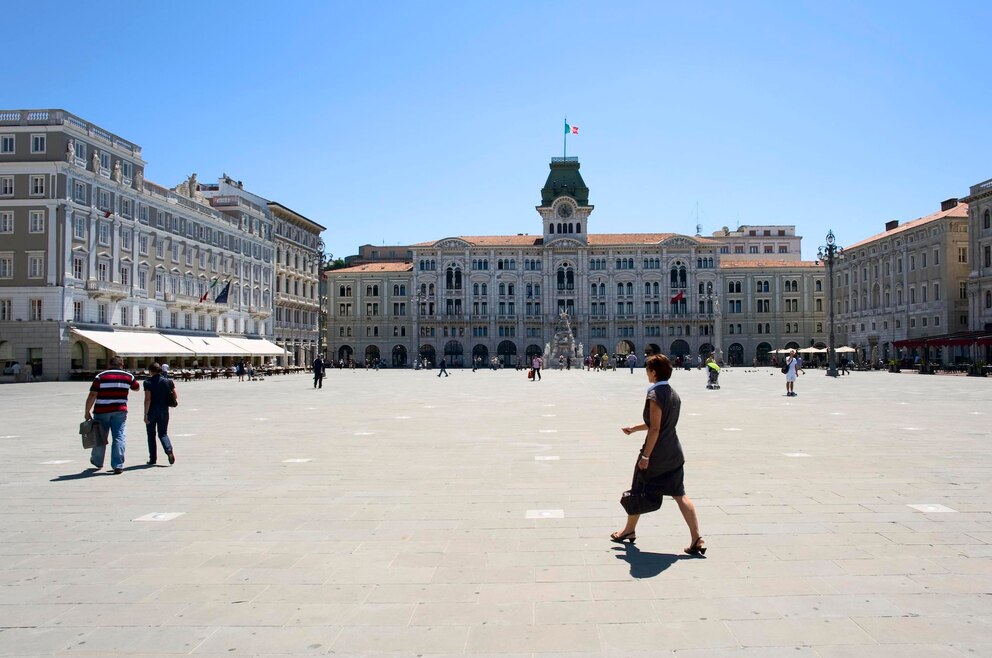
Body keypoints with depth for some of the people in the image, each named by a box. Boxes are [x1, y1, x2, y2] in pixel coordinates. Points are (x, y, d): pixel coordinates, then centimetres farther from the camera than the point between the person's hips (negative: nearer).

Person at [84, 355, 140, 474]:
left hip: (101, 411, 0)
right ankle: (118, 465, -8)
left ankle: (97, 461, 35)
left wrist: (87, 412, -1)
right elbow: (136, 388, 23)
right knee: (119, 437, -1)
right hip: (119, 411, 0)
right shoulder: (128, 376, 5)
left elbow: (92, 395, -6)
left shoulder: (100, 376, -1)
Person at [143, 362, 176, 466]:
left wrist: (145, 414, -12)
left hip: (152, 411, -3)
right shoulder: (168, 382, 0)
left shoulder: (148, 382, -9)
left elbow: (147, 399, -14)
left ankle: (153, 458, 14)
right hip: (164, 411, 3)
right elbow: (175, 396, 3)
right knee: (163, 433, 12)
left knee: (151, 434, 12)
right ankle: (169, 451, -15)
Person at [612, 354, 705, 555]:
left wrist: (645, 456, -18)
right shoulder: (673, 394, 10)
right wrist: (634, 428, 27)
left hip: (656, 454, -7)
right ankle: (697, 539, -2)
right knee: (679, 495, 6)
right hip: (674, 453, 8)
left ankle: (629, 530, 28)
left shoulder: (655, 395, -17)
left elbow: (655, 429, -21)